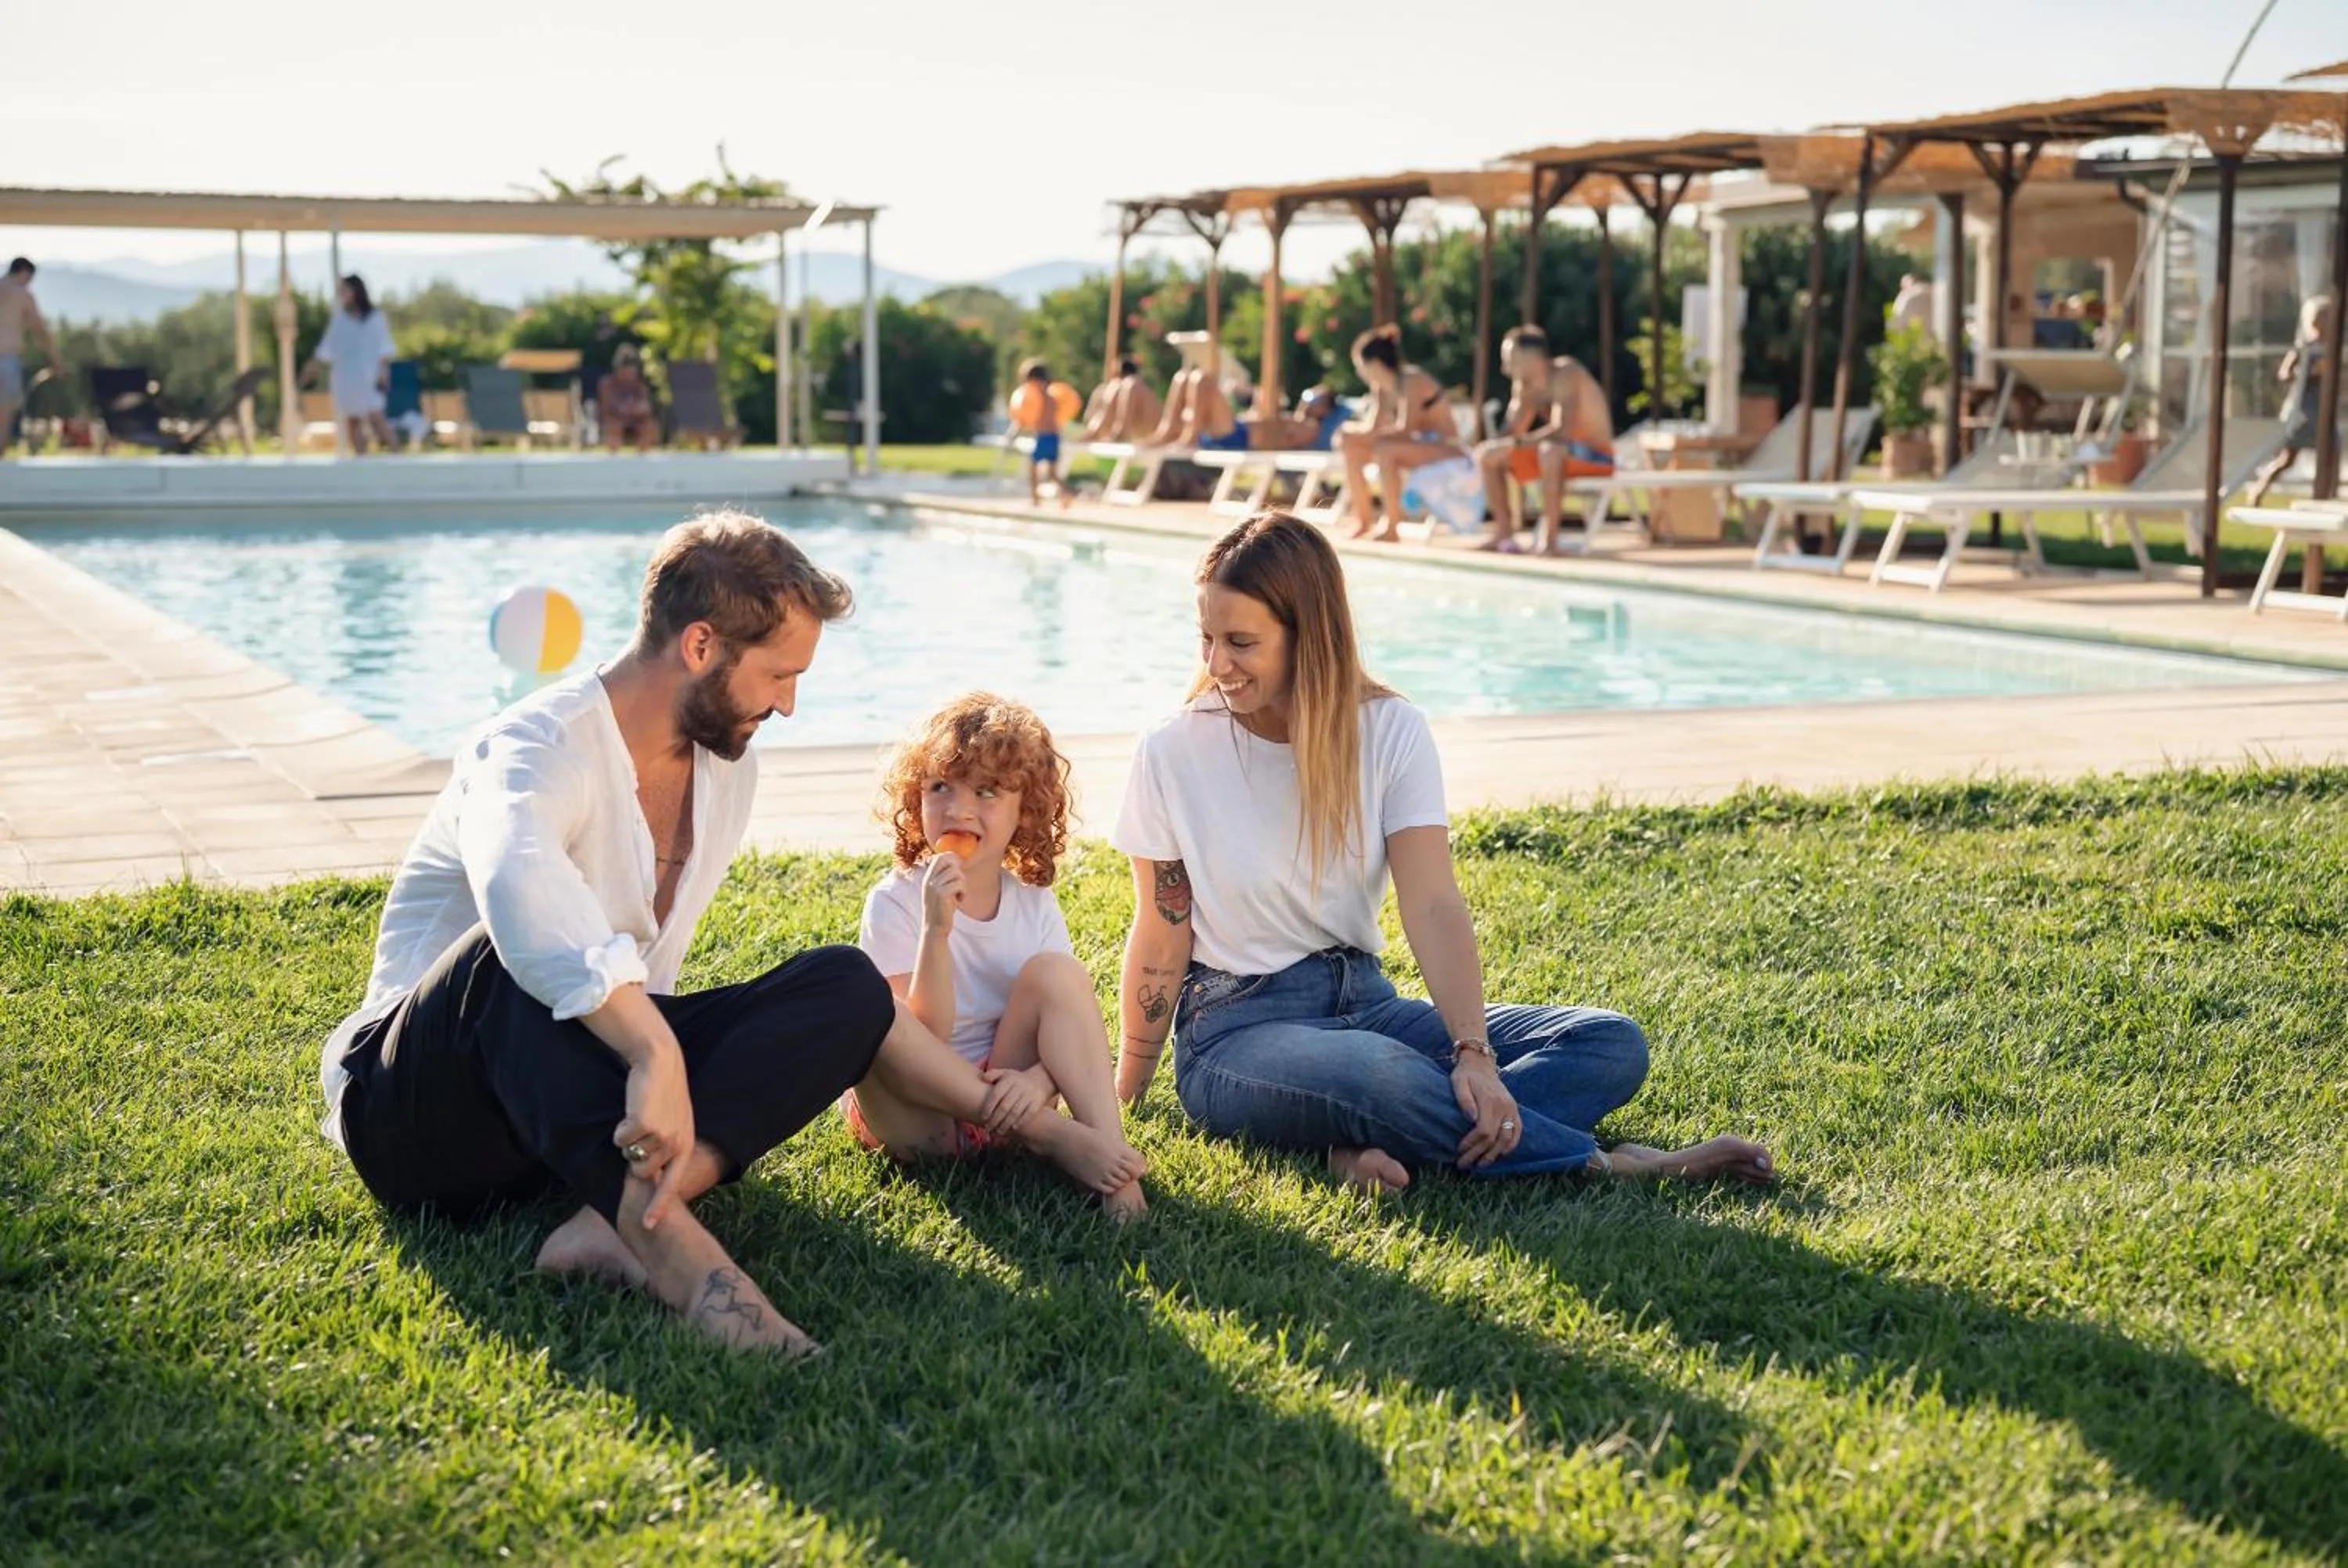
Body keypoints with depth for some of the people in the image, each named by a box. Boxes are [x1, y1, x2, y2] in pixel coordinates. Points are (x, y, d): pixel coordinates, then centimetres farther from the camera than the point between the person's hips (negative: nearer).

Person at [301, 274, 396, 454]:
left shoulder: (377, 318, 2)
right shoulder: (338, 318, 10)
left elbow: (384, 348, -2)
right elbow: (327, 348, 13)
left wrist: (383, 371, -12)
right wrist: (313, 366, 7)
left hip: (368, 377, -4)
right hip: (345, 378, 4)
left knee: (375, 417, -17)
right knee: (352, 421, 0)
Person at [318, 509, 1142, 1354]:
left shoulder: (727, 769, 7)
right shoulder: (539, 748, -21)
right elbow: (518, 887, -47)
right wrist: (656, 1054, -56)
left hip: (595, 1090, 7)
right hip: (410, 1110, -7)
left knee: (844, 988, -11)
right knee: (516, 954, -39)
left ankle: (622, 1216, -32)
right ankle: (671, 1249, -53)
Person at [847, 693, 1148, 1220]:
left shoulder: (1034, 903, 1)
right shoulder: (895, 903, -12)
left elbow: (1071, 1026, -6)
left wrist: (1039, 1080, -29)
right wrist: (936, 930, -34)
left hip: (1000, 1091, 4)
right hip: (912, 1115, -4)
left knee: (1057, 973, -16)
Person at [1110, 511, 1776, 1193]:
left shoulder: (1389, 732, -4)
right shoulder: (1174, 754, -8)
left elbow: (1433, 907, -14)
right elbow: (1162, 941, -1)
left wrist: (1473, 1053, -28)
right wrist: (1122, 1101, 2)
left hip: (1363, 1001, 4)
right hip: (1237, 1027, -4)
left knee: (1613, 1045, -13)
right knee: (1382, 1077, -39)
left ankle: (1377, 1148, -29)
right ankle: (1603, 1163, -19)